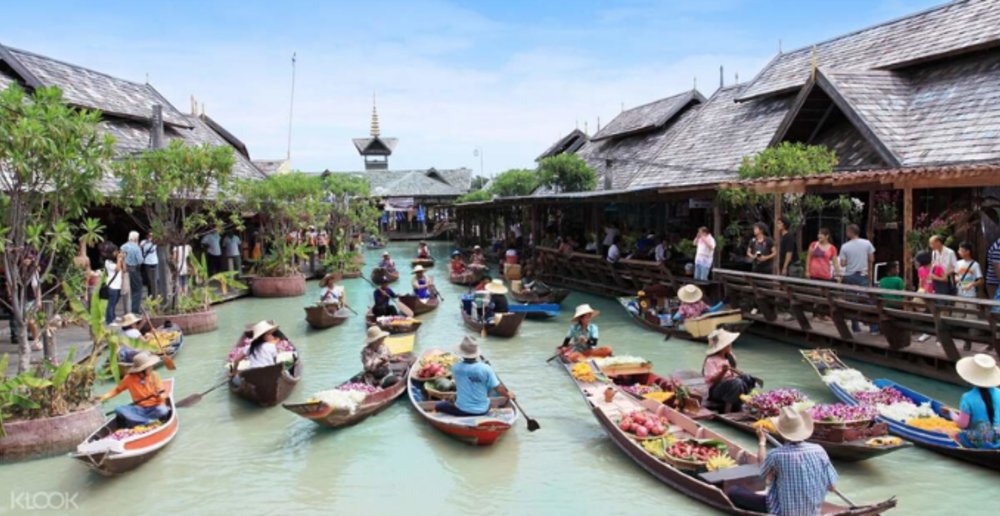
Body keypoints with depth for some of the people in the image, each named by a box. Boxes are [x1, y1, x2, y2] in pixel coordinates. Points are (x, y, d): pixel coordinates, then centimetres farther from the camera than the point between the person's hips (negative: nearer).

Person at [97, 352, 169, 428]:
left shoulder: (154, 375, -4)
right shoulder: (129, 379, -4)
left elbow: (162, 392, -6)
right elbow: (117, 390, 10)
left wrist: (161, 396, -28)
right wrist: (104, 397, -4)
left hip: (154, 408, -2)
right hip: (139, 409, 2)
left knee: (163, 410, -35)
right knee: (119, 410, -24)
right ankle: (150, 422, -29)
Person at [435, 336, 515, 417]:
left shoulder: (456, 368, -15)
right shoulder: (486, 369, -18)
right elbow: (499, 388, -12)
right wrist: (509, 395, 8)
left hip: (462, 411, -1)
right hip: (482, 411, 1)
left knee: (438, 406, 21)